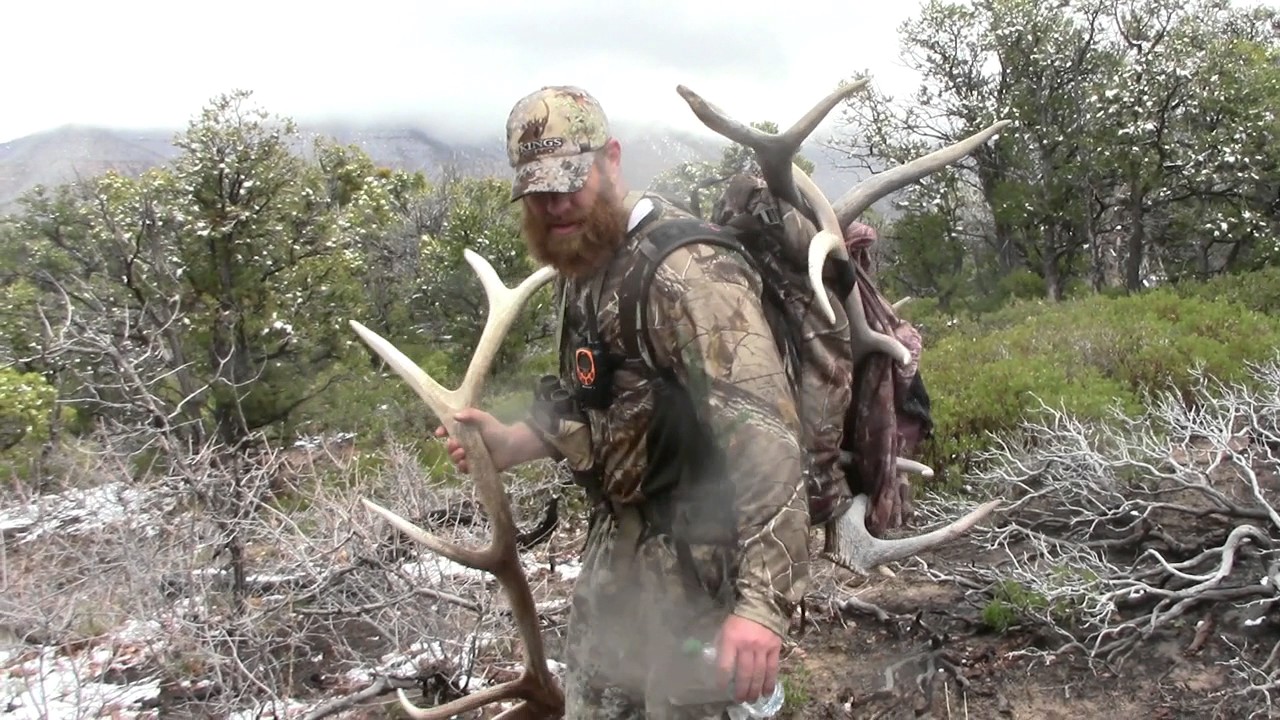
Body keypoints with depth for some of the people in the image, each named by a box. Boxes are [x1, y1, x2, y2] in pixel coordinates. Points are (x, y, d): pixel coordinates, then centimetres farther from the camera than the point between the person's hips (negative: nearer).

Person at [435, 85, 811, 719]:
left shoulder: (684, 271, -26)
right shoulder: (580, 265, 6)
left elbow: (765, 433, -32)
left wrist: (763, 601, -37)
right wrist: (513, 443, 3)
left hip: (696, 556, -9)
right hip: (618, 542, 9)